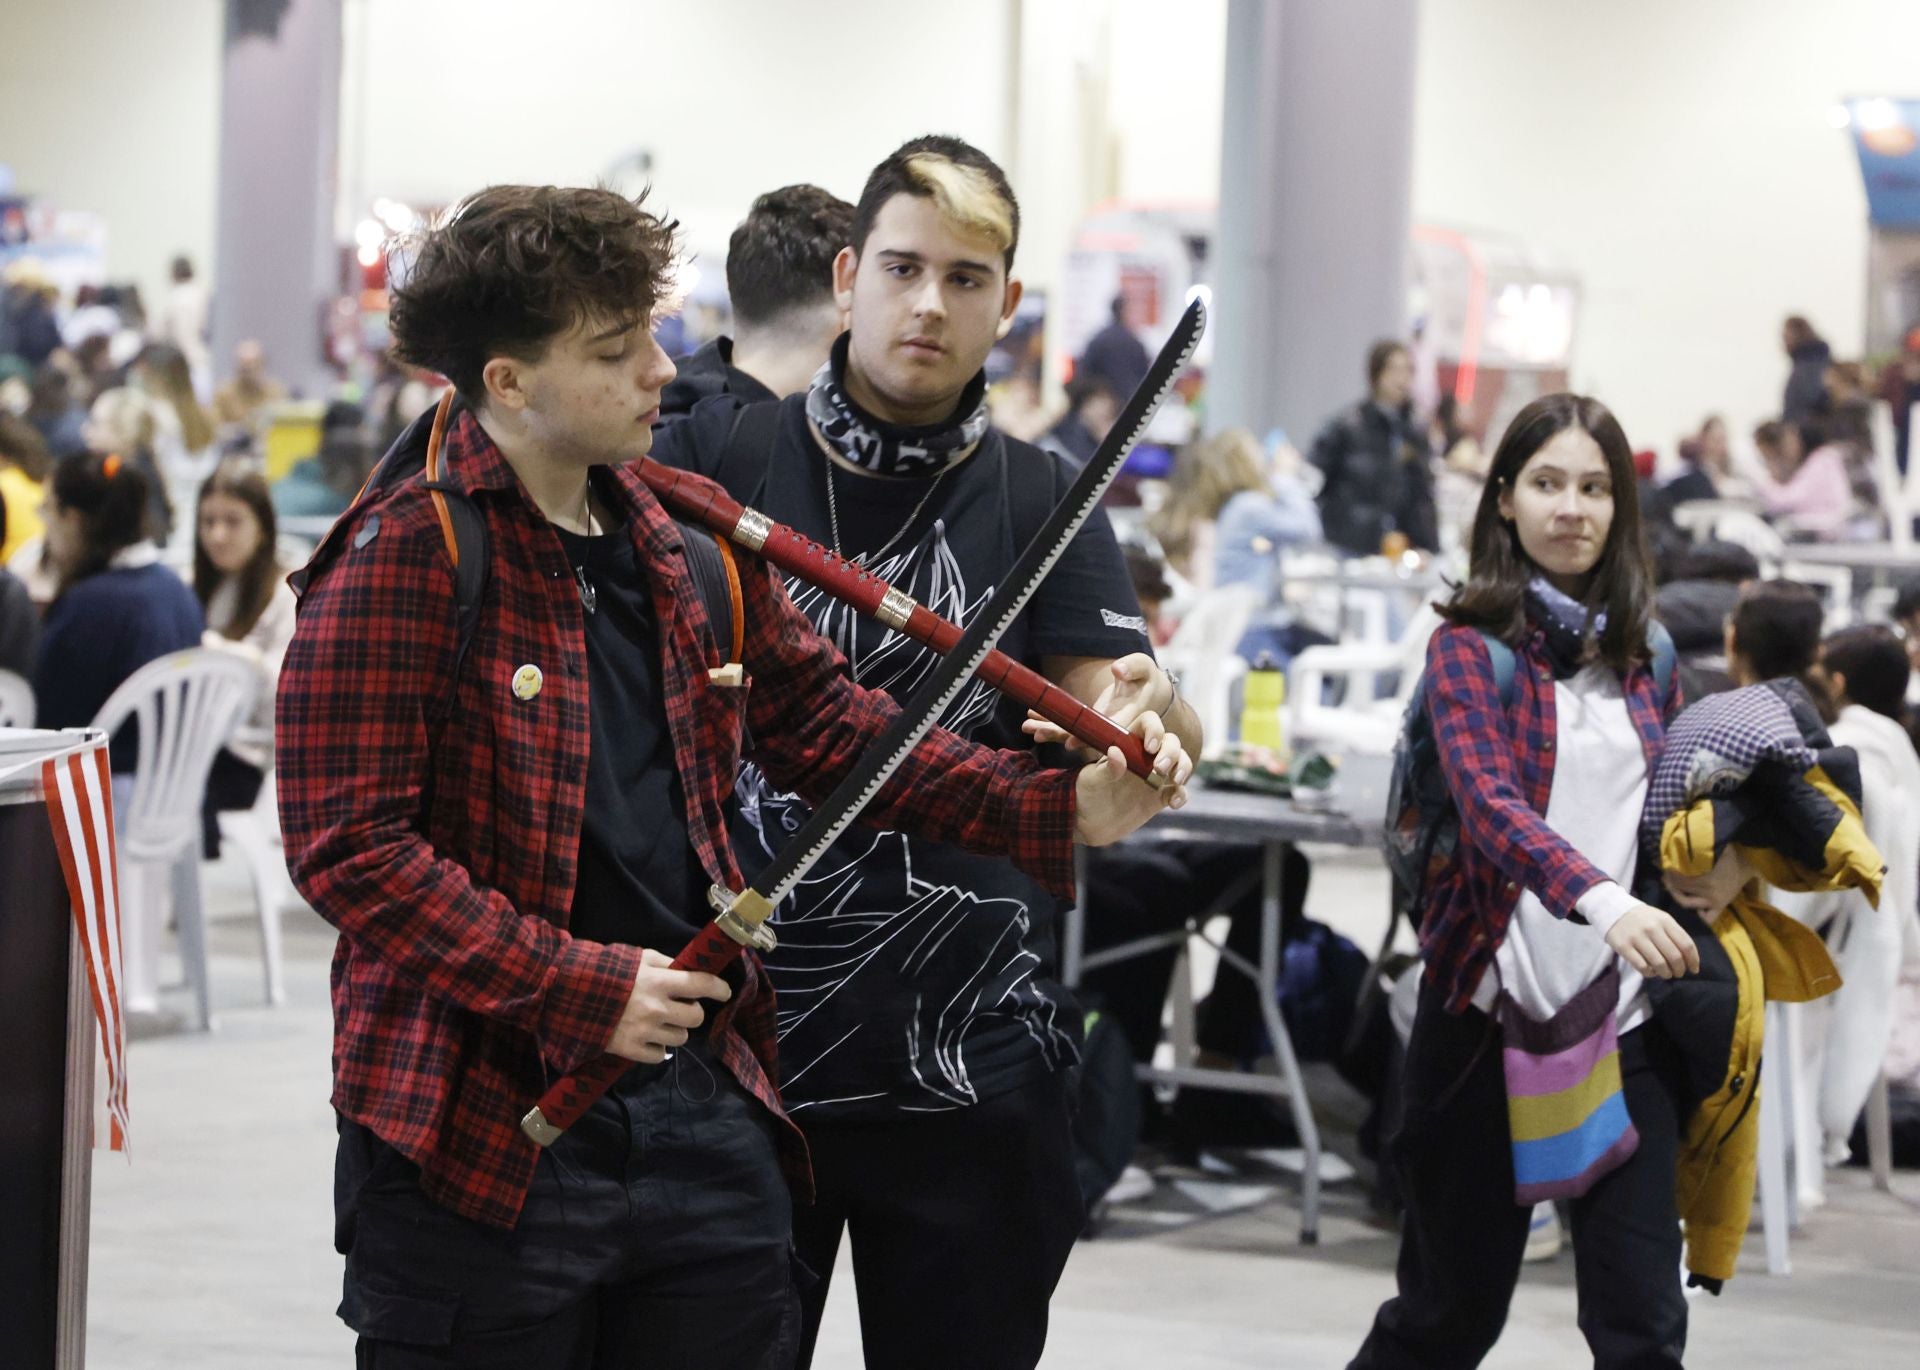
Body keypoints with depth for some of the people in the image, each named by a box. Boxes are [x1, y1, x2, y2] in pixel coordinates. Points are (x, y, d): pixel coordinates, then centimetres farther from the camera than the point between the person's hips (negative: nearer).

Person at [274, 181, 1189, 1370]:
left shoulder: (688, 543, 11)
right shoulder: (404, 560, -11)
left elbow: (830, 727, 15)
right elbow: (349, 845, -16)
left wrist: (1059, 811, 3)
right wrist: (587, 988, -18)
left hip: (707, 1114, 6)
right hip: (482, 1133, -6)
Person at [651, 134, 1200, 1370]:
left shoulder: (1045, 501, 6)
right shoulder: (714, 461, 2)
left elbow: (1131, 719, -4)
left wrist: (1149, 713, -27)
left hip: (970, 1066, 1)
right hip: (735, 1031, -1)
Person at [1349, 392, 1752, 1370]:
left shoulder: (1642, 656, 10)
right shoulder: (1471, 647, -4)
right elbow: (1489, 803, -21)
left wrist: (1728, 858, -1)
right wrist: (1602, 900, -39)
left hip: (1623, 1014, 4)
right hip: (1491, 1005, -3)